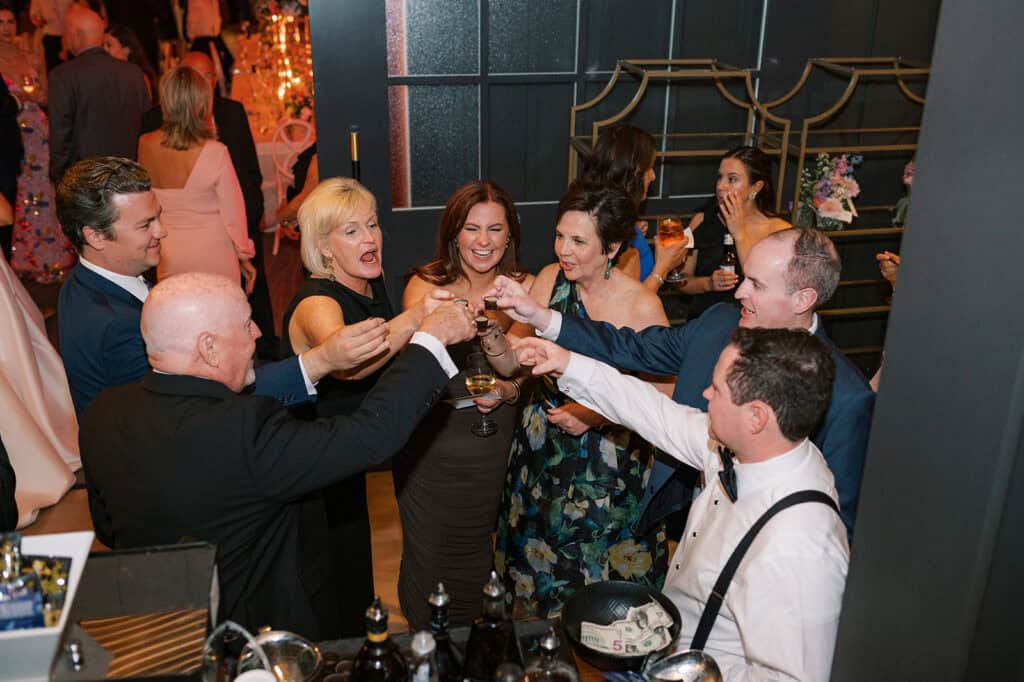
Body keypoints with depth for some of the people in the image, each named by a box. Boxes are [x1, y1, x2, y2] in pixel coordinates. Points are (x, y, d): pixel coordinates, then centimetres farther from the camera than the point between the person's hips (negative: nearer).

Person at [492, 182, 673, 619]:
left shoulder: (642, 305, -16)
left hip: (608, 463, -4)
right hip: (542, 448, 4)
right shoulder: (551, 279, -5)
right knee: (538, 567, 20)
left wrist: (597, 414, -20)